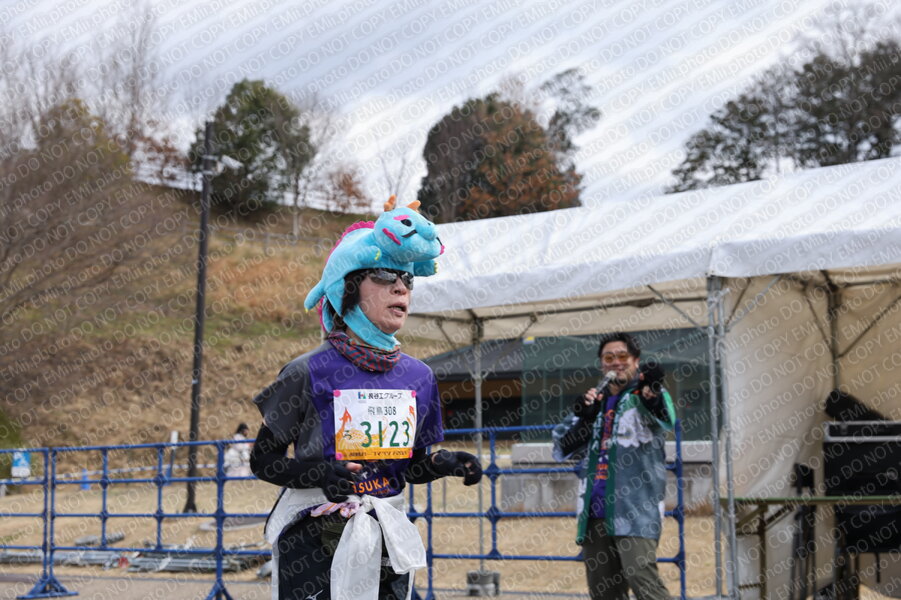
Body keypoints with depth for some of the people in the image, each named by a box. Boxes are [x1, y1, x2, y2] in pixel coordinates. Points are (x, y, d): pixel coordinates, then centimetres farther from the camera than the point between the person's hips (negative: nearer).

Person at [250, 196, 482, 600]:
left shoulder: (419, 377, 5)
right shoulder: (308, 374, -10)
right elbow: (263, 460, -5)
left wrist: (443, 463, -7)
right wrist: (319, 474, -22)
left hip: (388, 537, 4)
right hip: (314, 540, -4)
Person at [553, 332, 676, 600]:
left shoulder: (648, 396, 3)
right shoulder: (594, 402, 20)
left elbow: (665, 420, -22)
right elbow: (563, 449, 13)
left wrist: (651, 392, -45)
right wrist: (584, 419, -6)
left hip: (635, 510, -6)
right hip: (596, 511, 6)